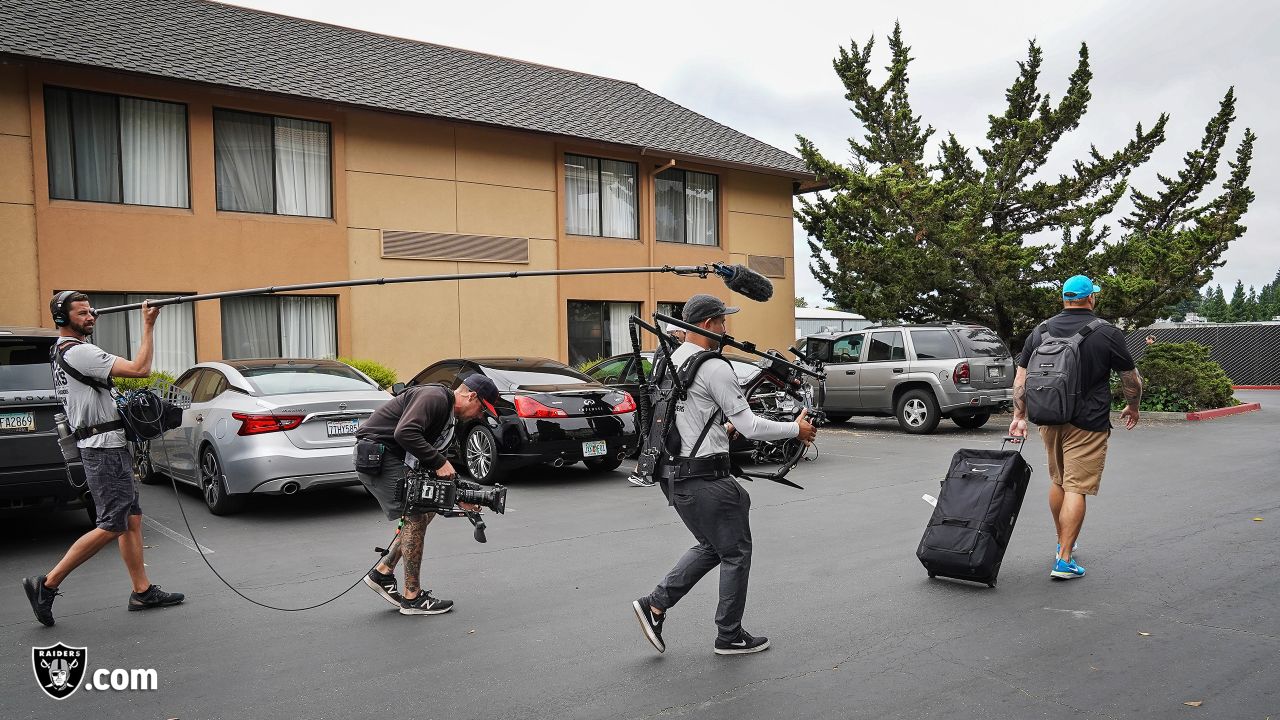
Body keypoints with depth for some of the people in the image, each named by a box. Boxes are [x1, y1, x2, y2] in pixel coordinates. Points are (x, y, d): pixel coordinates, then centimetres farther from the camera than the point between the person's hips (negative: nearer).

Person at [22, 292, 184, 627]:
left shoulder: (62, 350, 15)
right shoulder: (79, 352, -16)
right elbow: (140, 369, -22)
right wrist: (148, 325, -17)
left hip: (110, 447, 10)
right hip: (104, 448, -10)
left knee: (132, 519, 10)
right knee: (112, 526, -7)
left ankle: (142, 592, 14)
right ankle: (47, 585, 2)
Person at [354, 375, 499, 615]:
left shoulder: (450, 417, 15)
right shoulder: (434, 397, -17)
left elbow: (438, 468, 18)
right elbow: (405, 433, -31)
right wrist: (438, 463, -23)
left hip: (395, 459, 11)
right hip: (375, 453, -11)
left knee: (427, 510, 11)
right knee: (416, 517, -10)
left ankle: (383, 572, 17)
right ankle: (412, 598, -1)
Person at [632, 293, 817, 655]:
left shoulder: (670, 362, 10)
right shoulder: (714, 369, -17)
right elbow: (751, 426, -16)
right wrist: (796, 429, -3)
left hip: (675, 475, 9)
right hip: (705, 479, -9)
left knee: (711, 547, 22)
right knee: (736, 553, 8)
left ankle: (655, 604, 14)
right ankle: (730, 636, 19)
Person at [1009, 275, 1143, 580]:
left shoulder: (1041, 331, 5)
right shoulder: (1108, 334, -7)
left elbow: (1021, 378, 4)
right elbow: (1132, 380, 1)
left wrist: (1019, 416, 8)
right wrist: (1132, 408, 19)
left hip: (1049, 420, 5)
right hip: (1087, 424, -5)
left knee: (1057, 482, 20)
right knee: (1076, 488, -5)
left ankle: (1063, 543, 34)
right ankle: (1064, 559, -6)